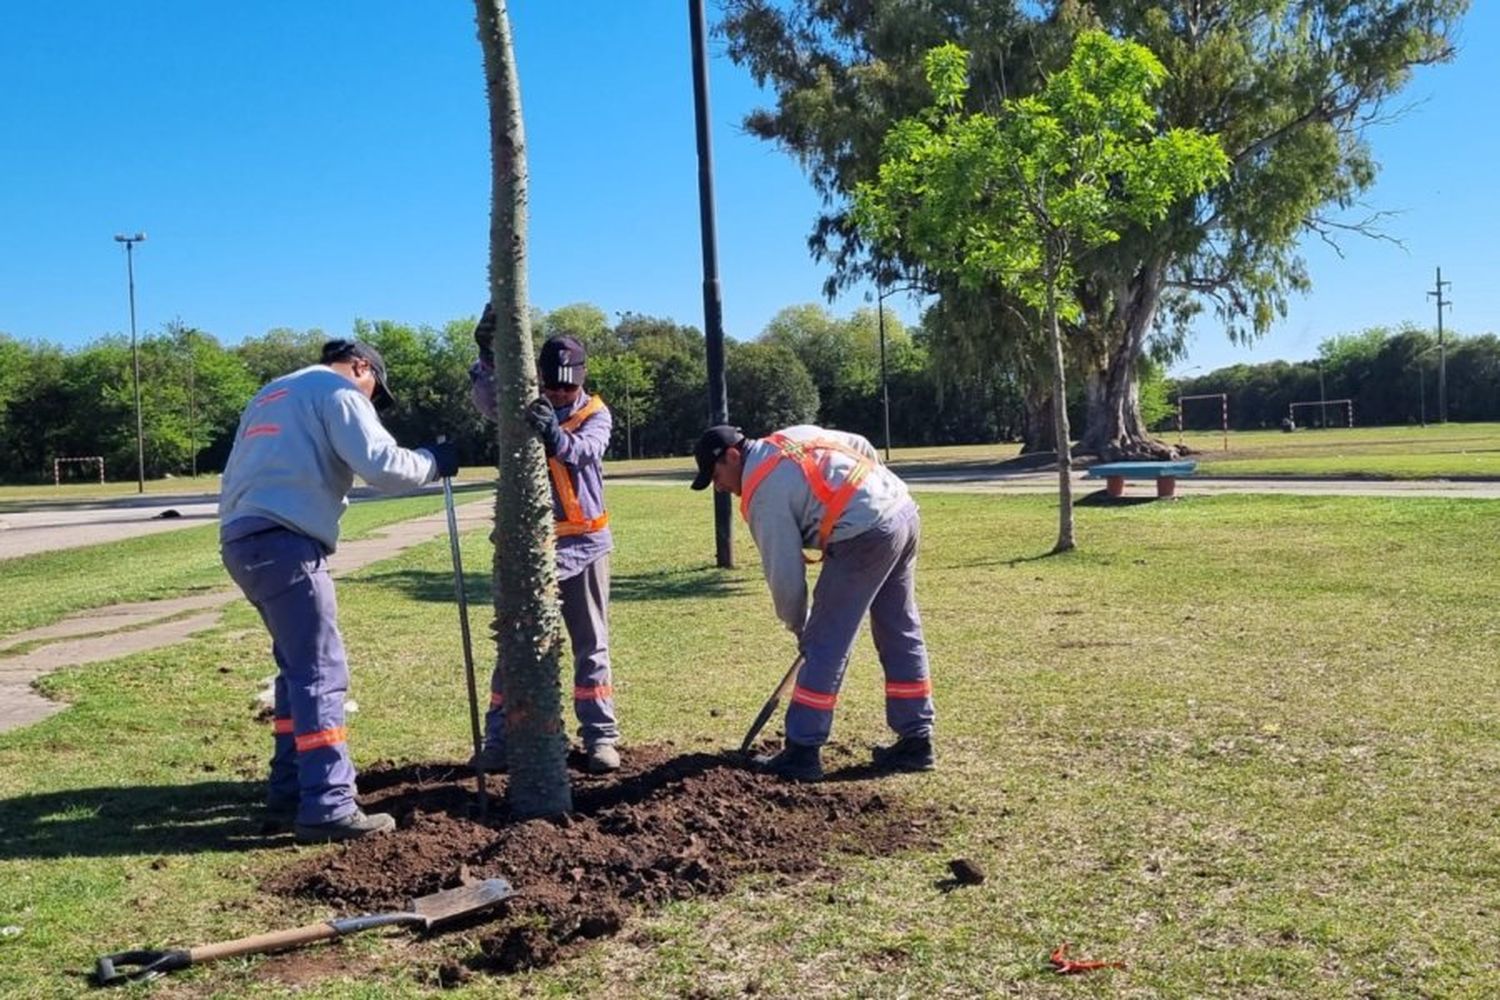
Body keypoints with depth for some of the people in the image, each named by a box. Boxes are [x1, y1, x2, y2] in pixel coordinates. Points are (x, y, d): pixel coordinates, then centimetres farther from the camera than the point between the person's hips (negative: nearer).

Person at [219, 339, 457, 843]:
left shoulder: (271, 394, 29)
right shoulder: (337, 389, 2)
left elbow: (235, 477, 25)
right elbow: (380, 465, -11)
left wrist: (243, 533, 21)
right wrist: (432, 461, 5)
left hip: (241, 540, 9)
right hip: (284, 542, -9)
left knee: (298, 666, 18)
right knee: (321, 673, -9)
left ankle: (290, 787, 23)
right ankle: (327, 808, -10)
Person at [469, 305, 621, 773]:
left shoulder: (596, 413, 0)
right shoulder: (524, 408, 3)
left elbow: (585, 450, -22)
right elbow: (486, 398, -19)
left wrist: (556, 435, -44)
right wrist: (488, 353, -38)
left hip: (582, 544, 0)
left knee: (591, 645, 6)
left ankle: (600, 737, 14)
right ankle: (499, 740, 12)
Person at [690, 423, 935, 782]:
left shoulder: (763, 492, -6)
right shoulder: (793, 435, 17)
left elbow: (784, 571, -4)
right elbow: (862, 448, 22)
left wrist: (798, 625, 10)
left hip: (866, 536, -9)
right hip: (905, 510, 9)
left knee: (825, 646, -1)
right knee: (902, 634, 16)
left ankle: (802, 753, 4)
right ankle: (916, 742, 24)